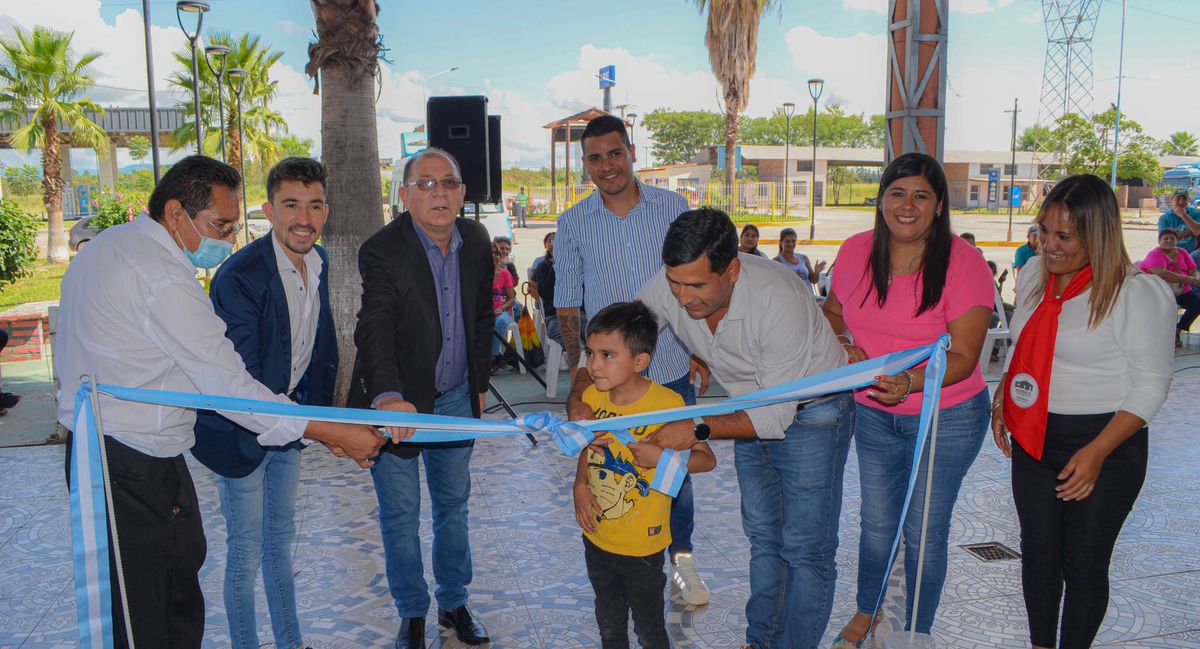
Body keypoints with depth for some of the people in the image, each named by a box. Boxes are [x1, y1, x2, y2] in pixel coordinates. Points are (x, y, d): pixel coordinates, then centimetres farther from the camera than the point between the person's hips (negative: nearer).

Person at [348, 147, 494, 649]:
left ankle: (454, 603, 36)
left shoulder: (476, 241, -2)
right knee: (400, 518, 7)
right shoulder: (383, 251, -20)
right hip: (396, 403, -5)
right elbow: (374, 332, -30)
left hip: (455, 398, 5)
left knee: (453, 507, 18)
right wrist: (387, 397, -45)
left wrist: (479, 383, 12)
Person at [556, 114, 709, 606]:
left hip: (672, 367, 1)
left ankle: (681, 557, 30)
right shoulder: (573, 224, 0)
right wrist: (579, 370, -5)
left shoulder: (674, 208, -1)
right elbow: (567, 306, 4)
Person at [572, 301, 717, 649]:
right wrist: (580, 487, -5)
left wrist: (661, 456, -30)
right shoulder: (592, 397, -5)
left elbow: (707, 459, -15)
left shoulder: (667, 404, -22)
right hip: (597, 538, 5)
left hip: (642, 545, -5)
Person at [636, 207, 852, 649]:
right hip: (753, 412, 6)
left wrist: (699, 430, -37)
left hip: (809, 413, -6)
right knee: (763, 538, 19)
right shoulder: (666, 288, -22)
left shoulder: (779, 300, -38)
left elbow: (777, 415, -32)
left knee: (805, 550, 0)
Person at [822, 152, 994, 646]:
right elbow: (832, 310, 12)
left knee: (925, 533, 10)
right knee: (877, 523, 20)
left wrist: (910, 381, -36)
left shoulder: (962, 262, -18)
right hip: (872, 413, 4)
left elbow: (963, 357, -19)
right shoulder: (856, 251, -5)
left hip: (945, 417, -4)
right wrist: (844, 346, -9)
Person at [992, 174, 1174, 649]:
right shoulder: (1035, 275, 4)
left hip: (1103, 444, -6)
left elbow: (1151, 384, -14)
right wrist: (1001, 400, 7)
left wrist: (1097, 452, -20)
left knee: (1083, 564, 6)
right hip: (1032, 439, 6)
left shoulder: (1138, 293, -15)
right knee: (1037, 551, 16)